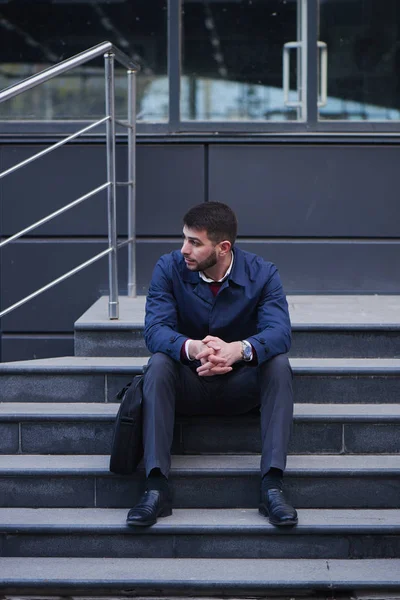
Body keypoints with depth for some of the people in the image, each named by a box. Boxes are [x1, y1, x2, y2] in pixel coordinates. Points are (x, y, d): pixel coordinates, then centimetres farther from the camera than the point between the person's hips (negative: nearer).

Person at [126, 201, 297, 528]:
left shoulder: (262, 273, -11)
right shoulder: (169, 268, -10)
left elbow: (279, 332, -27)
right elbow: (155, 328, -23)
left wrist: (239, 349, -50)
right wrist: (192, 348, -47)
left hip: (242, 384, 0)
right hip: (189, 384, 0)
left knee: (279, 363, -29)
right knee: (159, 363, -31)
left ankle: (272, 486, -34)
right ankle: (156, 486, -36)